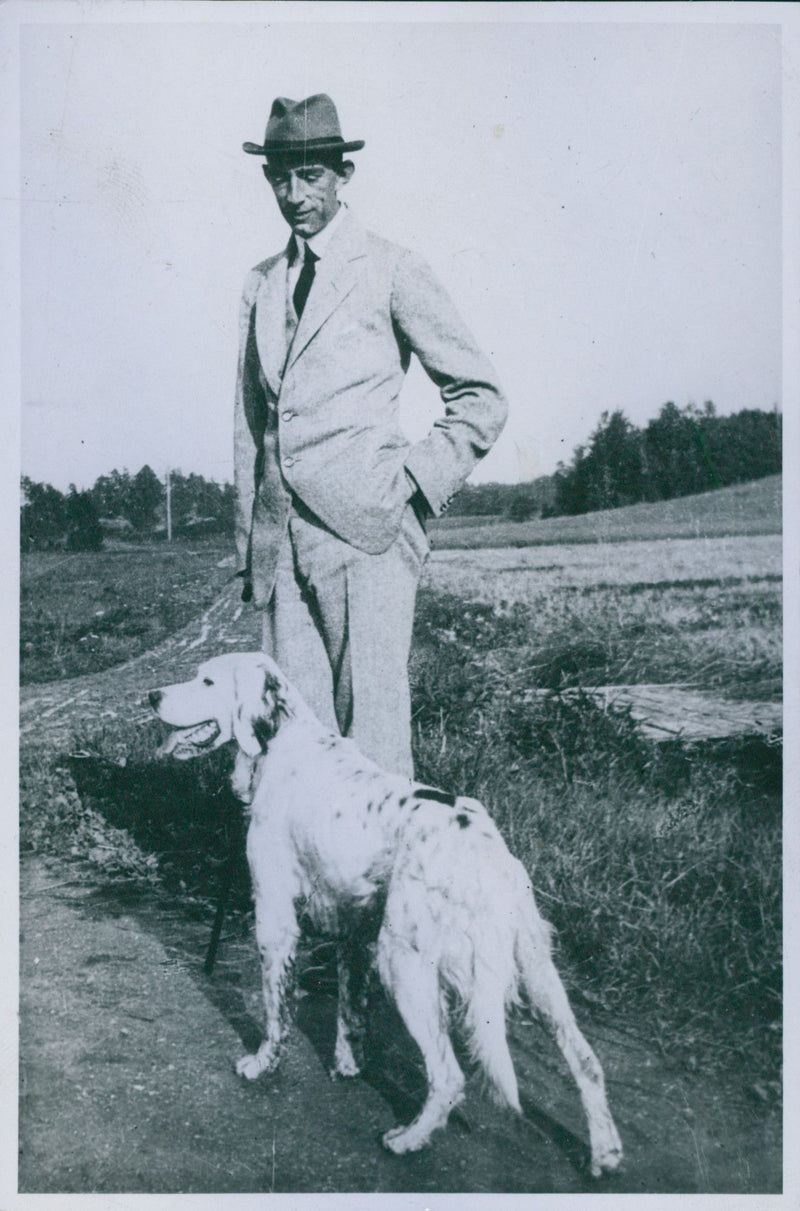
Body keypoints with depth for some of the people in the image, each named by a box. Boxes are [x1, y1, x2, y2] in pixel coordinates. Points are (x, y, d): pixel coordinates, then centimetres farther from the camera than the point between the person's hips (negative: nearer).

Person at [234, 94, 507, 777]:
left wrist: (415, 481, -6)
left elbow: (483, 397, 4)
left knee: (371, 731, -5)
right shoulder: (260, 286, 18)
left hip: (365, 529, -5)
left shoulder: (391, 270, 2)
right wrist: (248, 548, 15)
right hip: (279, 541, 5)